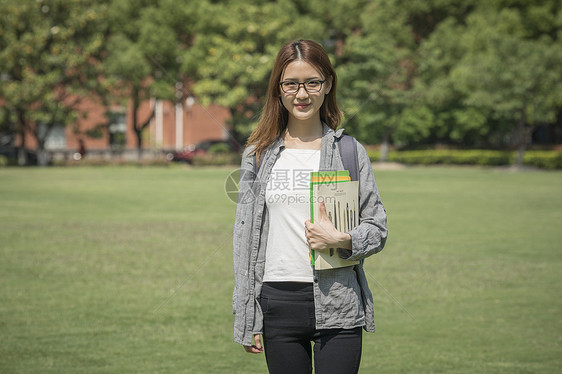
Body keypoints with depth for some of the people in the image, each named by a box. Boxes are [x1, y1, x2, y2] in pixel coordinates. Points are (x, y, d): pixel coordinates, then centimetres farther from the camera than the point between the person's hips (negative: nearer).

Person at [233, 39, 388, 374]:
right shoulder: (258, 155, 9)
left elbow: (377, 228, 6)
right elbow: (245, 235, 11)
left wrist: (341, 240, -17)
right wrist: (245, 319, 7)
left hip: (338, 306, -1)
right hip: (278, 305, 1)